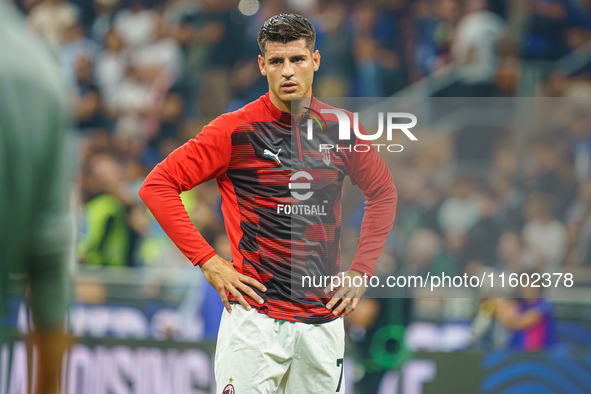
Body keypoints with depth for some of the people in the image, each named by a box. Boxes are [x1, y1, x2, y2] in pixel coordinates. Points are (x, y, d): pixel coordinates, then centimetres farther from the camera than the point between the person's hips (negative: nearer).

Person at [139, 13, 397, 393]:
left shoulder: (341, 130, 6)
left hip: (324, 318, 4)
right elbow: (157, 186, -4)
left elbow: (383, 193, 23)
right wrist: (207, 260, -8)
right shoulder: (235, 130, -5)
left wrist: (361, 269, 13)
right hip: (255, 316, -4)